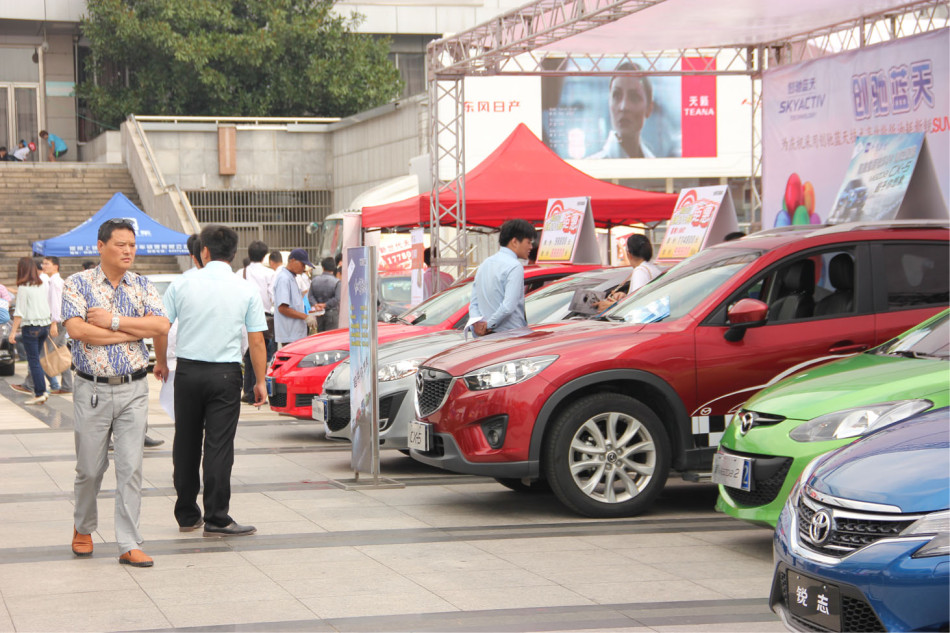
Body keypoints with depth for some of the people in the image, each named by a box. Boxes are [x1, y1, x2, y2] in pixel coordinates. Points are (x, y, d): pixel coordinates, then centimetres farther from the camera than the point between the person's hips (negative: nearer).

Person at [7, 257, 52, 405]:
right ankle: (40, 390, 12)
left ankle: (40, 393, -2)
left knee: (33, 361, 0)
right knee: (36, 359, 16)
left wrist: (13, 331, -11)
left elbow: (19, 312, -13)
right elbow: (49, 305, 11)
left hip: (31, 327, -6)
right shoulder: (42, 286, 7)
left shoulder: (24, 288, -11)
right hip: (45, 325, 6)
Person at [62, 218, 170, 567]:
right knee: (89, 467, 7)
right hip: (92, 390, -2)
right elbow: (77, 329, -17)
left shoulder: (143, 286, 8)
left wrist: (113, 321, -14)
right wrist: (133, 331, -12)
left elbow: (161, 325, -7)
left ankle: (129, 545, 2)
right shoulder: (78, 284, -2)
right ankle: (83, 528, 32)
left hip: (133, 390, 2)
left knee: (131, 467, -2)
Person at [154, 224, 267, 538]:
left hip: (188, 371, 1)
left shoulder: (182, 285, -1)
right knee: (218, 446, -1)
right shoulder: (246, 291, -2)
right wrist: (260, 381, 6)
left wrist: (161, 362, 19)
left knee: (186, 444, 12)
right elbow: (256, 340, -2)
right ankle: (216, 518, -4)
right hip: (226, 373, -1)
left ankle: (187, 514, 18)